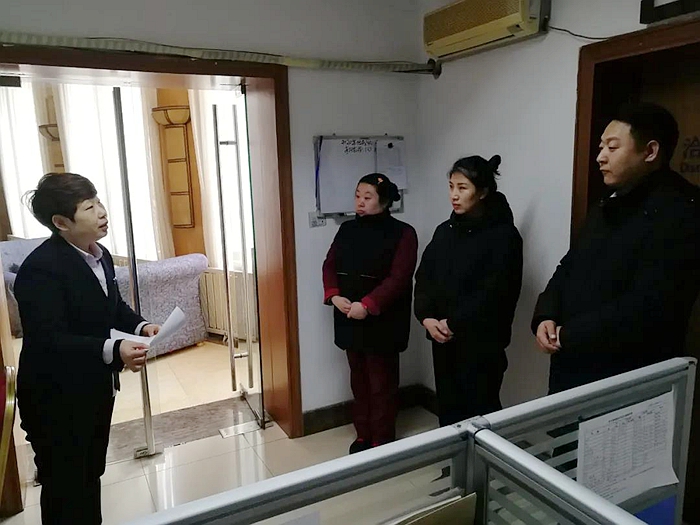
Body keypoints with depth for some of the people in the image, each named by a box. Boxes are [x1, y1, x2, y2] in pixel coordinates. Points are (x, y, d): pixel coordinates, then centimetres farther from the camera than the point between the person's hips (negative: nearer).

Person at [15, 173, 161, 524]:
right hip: (56, 398, -8)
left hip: (96, 388, 8)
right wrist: (112, 351, -39)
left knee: (91, 475, 25)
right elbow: (49, 341, -29)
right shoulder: (41, 268, -24)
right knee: (65, 489, 11)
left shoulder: (99, 254, 3)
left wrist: (140, 326, -6)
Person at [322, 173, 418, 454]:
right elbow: (329, 265, 8)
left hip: (382, 321, -5)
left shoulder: (402, 233, -8)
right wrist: (334, 296, -10)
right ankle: (363, 435, 31)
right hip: (349, 319, 5)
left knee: (381, 383, 4)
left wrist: (367, 305, -24)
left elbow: (399, 278, -16)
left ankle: (382, 441, 20)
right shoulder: (347, 229, 9)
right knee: (359, 379, 16)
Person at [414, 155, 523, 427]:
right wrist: (426, 317, -8)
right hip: (443, 338, 6)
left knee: (481, 411, 5)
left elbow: (495, 291, -15)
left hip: (481, 341, -5)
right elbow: (424, 276, 8)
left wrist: (454, 323, -14)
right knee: (448, 407, 14)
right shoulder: (445, 230, 10)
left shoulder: (503, 234, -9)